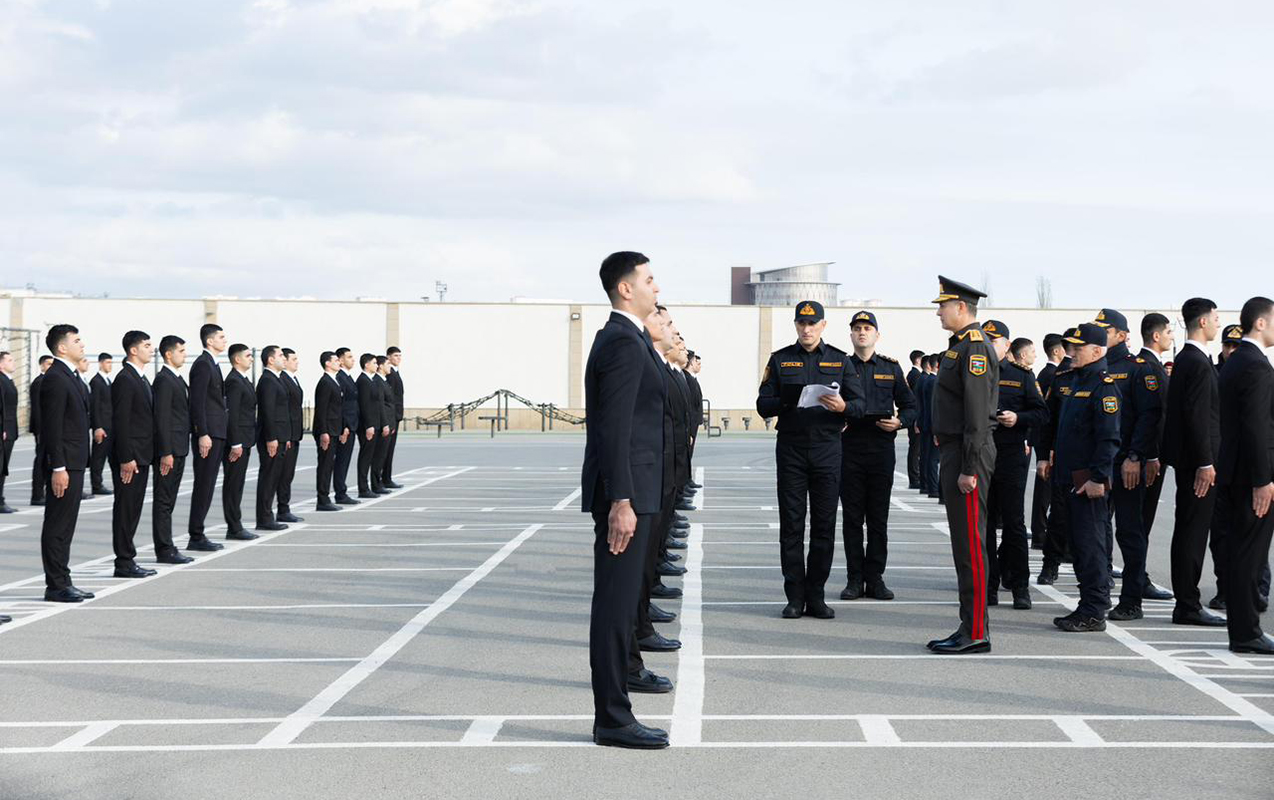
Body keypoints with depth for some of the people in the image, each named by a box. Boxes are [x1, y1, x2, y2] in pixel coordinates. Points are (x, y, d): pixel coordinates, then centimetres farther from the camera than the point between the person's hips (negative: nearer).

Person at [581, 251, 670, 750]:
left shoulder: (627, 340, 15)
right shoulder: (623, 344, -17)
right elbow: (614, 429, -23)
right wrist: (620, 501, -27)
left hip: (633, 488, 11)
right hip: (625, 490, -11)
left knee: (624, 591, 27)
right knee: (616, 597, -9)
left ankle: (621, 670, 47)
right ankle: (611, 717, -9)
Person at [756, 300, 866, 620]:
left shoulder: (840, 360, 8)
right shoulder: (780, 360, 8)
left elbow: (861, 405, 4)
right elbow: (763, 405, 3)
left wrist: (843, 407, -18)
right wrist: (786, 401, -17)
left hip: (827, 448, 0)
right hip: (791, 449, 0)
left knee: (824, 525, 1)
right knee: (791, 525, -1)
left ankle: (816, 596, 7)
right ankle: (795, 597, 4)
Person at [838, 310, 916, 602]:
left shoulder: (891, 368, 9)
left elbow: (909, 406, 13)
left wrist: (900, 421, -7)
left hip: (881, 449, 0)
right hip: (849, 449, 0)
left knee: (879, 518, 2)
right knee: (852, 517, 1)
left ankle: (875, 578, 8)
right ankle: (855, 579, 7)